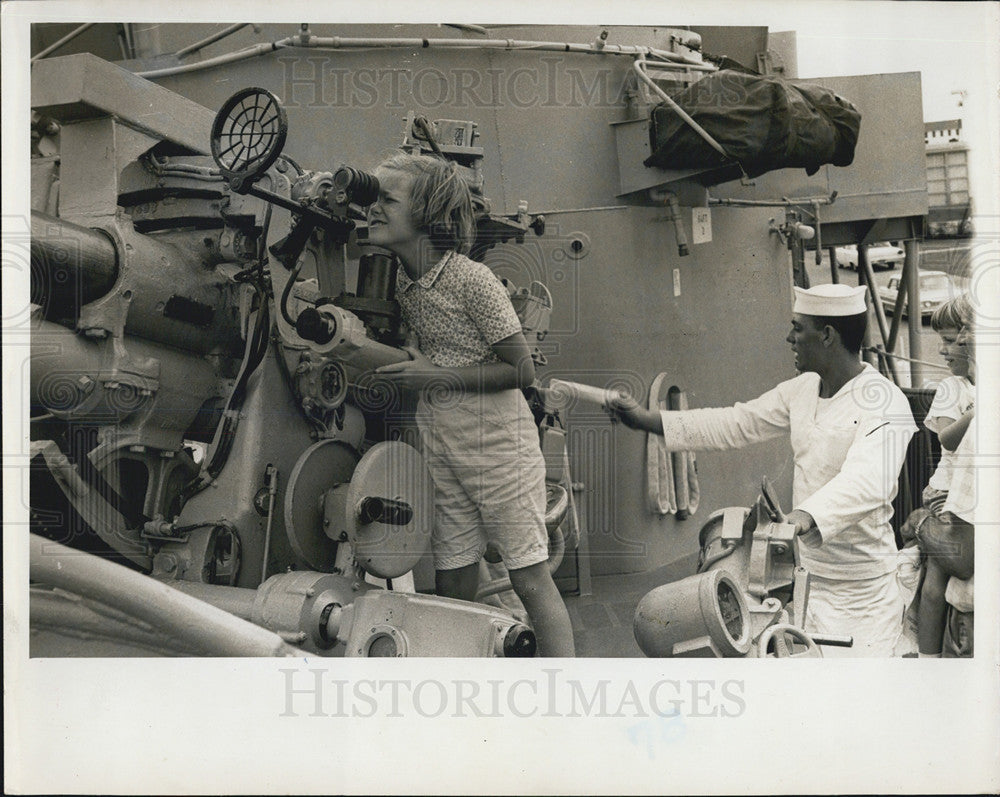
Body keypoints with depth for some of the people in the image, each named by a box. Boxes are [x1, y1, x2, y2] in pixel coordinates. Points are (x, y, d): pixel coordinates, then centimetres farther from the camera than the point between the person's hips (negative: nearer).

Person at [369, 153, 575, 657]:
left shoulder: (473, 280, -15)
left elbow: (521, 370, -14)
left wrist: (436, 376, -16)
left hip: (498, 445, -7)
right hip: (441, 448, 7)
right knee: (451, 587, 11)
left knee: (531, 578, -3)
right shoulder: (402, 282, 7)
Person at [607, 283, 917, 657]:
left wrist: (805, 517, -54)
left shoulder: (885, 403, -18)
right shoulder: (803, 389, 8)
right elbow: (737, 423, 15)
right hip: (806, 579, 7)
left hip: (859, 596, -7)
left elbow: (866, 482, -35)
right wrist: (647, 419, 13)